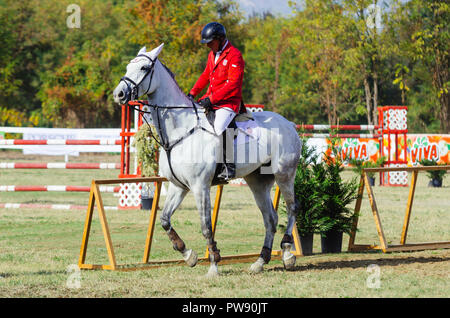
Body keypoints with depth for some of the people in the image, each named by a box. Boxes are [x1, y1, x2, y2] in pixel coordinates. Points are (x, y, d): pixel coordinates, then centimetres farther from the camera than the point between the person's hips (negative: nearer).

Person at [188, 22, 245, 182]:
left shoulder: (234, 55, -13)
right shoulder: (212, 55, 15)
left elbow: (233, 84, -21)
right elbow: (206, 76, 27)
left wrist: (211, 99, -25)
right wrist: (192, 93, 13)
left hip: (229, 102, -9)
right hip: (211, 100, 9)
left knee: (220, 126, -34)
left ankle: (230, 165, -24)